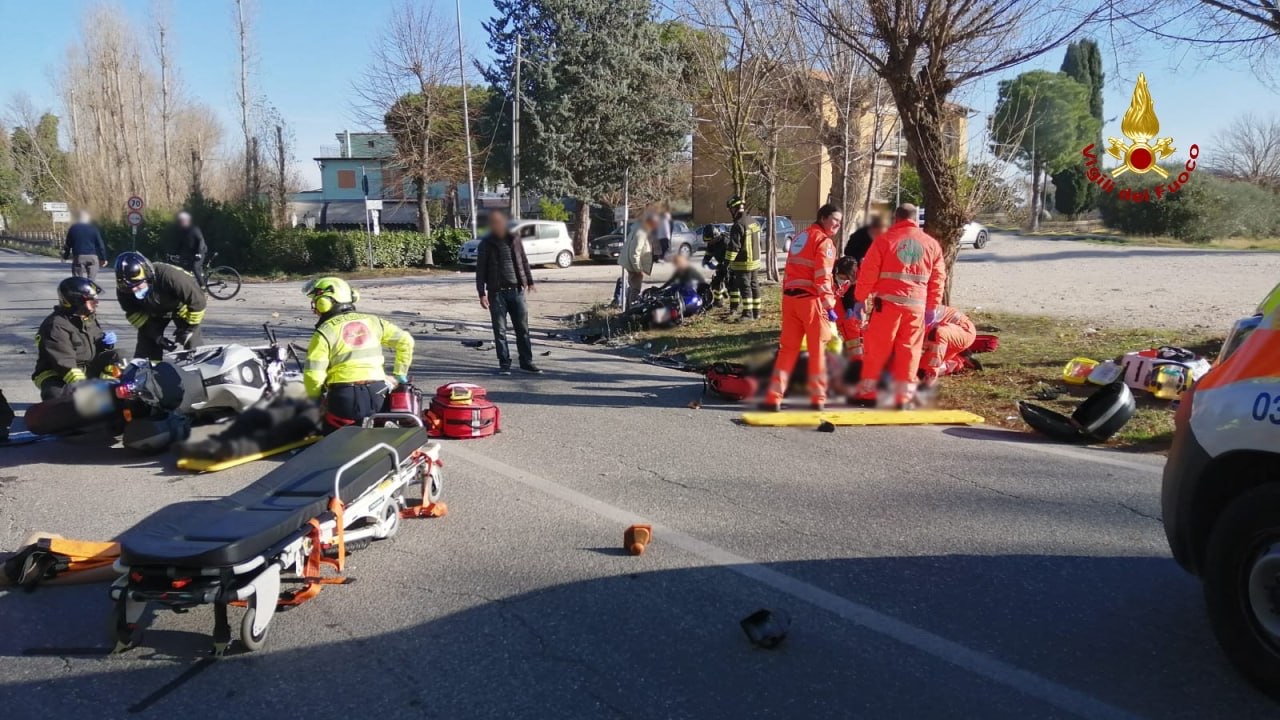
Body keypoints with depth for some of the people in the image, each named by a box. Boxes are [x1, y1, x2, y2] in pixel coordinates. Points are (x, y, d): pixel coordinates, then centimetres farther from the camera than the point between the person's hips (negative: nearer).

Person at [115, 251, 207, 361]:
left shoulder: (168, 275, -43)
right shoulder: (123, 290, -27)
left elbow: (197, 300, -34)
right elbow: (134, 315, -12)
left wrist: (189, 329, -24)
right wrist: (156, 336, -20)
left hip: (180, 306, -4)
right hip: (154, 311, 4)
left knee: (192, 350, -11)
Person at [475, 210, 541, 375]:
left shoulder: (514, 240, 7)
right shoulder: (486, 244, 0)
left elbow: (524, 262, 17)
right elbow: (480, 270, -1)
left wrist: (529, 281, 19)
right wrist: (482, 293, -7)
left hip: (517, 291, 2)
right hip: (497, 293, -2)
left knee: (523, 329, 4)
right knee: (500, 330, 1)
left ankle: (526, 362, 12)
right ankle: (504, 363, 9)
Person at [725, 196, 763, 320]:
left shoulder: (738, 225, -19)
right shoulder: (754, 222, 9)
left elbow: (734, 246, -22)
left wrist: (728, 261, -18)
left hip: (742, 263, -8)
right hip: (755, 261, 8)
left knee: (744, 287, -6)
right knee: (754, 286, 13)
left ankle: (748, 313, -7)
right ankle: (756, 311, 19)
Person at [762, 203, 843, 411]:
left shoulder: (800, 237, 20)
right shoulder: (824, 241, -6)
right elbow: (822, 277, -14)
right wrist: (829, 305, -13)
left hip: (789, 297, 7)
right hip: (810, 299, -7)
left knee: (788, 348, 9)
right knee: (817, 349, 5)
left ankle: (774, 397, 4)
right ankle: (818, 398, 10)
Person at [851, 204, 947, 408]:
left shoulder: (885, 240, 0)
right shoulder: (932, 244, 10)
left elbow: (868, 273, -2)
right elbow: (938, 279, 11)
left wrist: (860, 299, 4)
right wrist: (932, 307, 17)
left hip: (888, 301, -2)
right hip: (917, 305, 2)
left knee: (877, 347, 6)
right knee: (909, 350, 8)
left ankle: (867, 390, 11)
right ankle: (903, 395, 9)